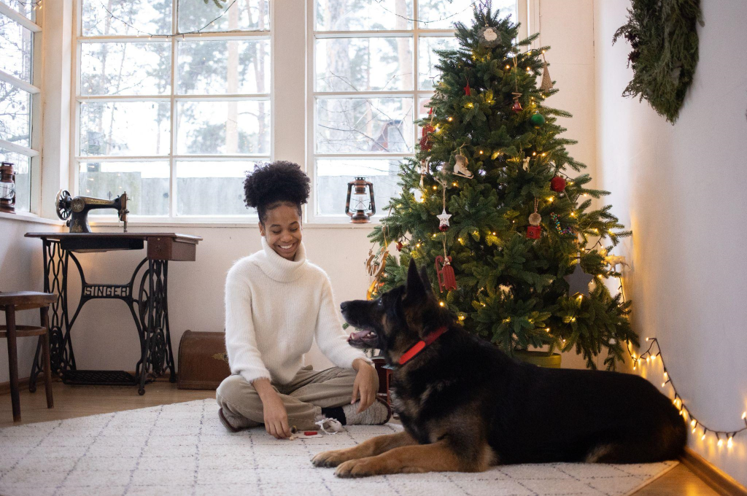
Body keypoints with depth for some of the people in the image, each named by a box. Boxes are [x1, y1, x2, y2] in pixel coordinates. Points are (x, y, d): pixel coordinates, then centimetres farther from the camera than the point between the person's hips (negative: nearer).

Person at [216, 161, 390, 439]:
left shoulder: (317, 279, 5)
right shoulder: (243, 274, -7)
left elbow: (331, 338, -3)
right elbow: (241, 345, -18)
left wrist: (362, 364, -27)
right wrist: (268, 395, -36)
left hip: (297, 379, 4)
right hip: (256, 382, -3)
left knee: (365, 378, -19)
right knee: (231, 390, -37)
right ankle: (337, 416, -25)